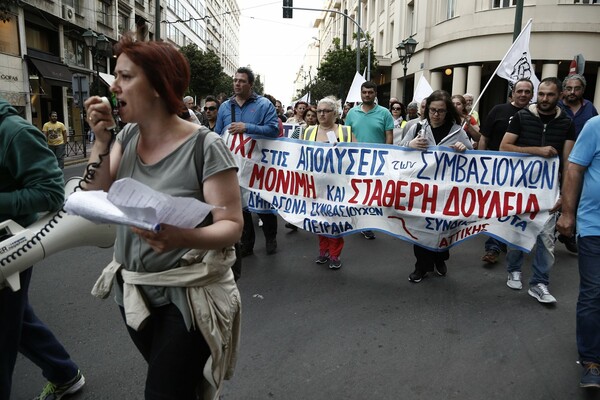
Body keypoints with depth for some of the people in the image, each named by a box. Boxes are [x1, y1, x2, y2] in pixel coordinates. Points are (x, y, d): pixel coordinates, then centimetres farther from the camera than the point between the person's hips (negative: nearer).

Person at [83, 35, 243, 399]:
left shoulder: (206, 147, -19)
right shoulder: (128, 136, 1)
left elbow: (232, 225, -20)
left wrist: (184, 237, -39)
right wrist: (101, 139, -11)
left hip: (188, 297, -6)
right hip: (132, 291, 7)